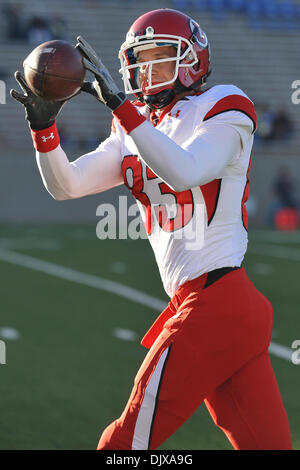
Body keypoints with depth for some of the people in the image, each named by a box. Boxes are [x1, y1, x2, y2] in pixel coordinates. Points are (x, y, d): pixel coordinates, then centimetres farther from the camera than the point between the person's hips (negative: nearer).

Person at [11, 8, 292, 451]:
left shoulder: (223, 110, -5)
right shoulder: (135, 130, 17)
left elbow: (183, 172, -24)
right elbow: (66, 185, 11)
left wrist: (119, 104, -25)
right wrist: (43, 125, -6)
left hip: (215, 304, -8)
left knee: (134, 435, -5)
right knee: (266, 442, 6)